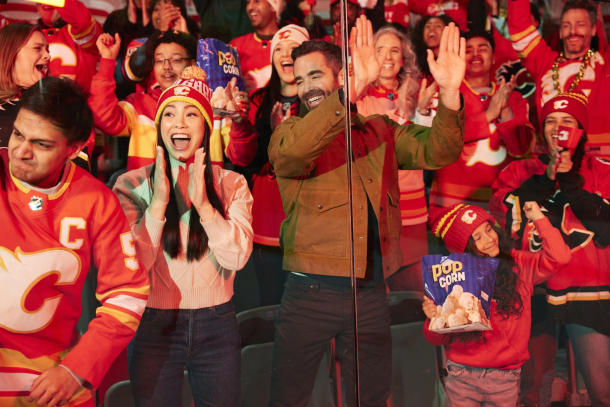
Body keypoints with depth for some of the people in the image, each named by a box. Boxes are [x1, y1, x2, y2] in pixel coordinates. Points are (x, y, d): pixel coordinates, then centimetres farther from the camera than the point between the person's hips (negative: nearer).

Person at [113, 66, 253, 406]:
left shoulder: (232, 184, 0)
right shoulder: (133, 186, -4)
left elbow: (237, 257, -12)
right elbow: (133, 265, -12)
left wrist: (203, 205, -23)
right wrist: (159, 202, -21)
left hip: (217, 326, 1)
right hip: (154, 327, -1)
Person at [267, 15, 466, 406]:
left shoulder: (381, 131, 10)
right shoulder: (291, 131, -1)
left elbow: (436, 151, -3)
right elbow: (289, 152, -25)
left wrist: (449, 92, -21)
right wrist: (351, 93, -38)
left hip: (371, 293, 3)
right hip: (310, 292, -2)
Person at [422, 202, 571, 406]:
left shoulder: (518, 264, -1)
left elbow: (559, 258, -16)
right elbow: (437, 339, 0)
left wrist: (539, 218, -12)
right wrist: (434, 319, -22)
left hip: (505, 381, 1)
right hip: (462, 378, -1)